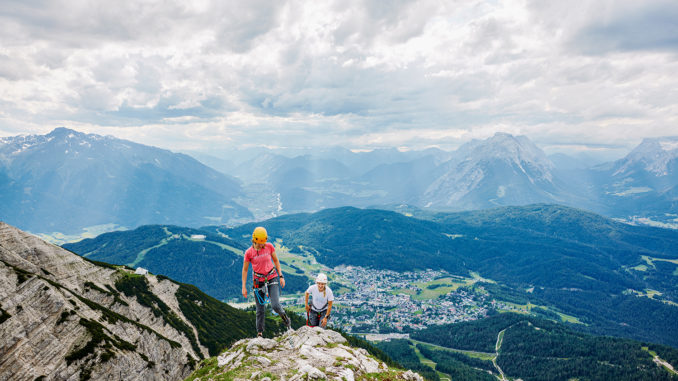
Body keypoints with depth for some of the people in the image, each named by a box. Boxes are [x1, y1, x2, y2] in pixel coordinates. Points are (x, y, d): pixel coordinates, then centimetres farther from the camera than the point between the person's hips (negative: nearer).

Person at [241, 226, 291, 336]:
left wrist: (281, 276, 5)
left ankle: (286, 320, 17)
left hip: (272, 278, 0)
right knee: (260, 310, 5)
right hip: (258, 281, 0)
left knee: (275, 305, -13)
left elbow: (276, 261, 8)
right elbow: (245, 270, 1)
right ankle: (259, 333, 23)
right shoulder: (249, 252, -8)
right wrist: (244, 287, 0)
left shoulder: (269, 247, -5)